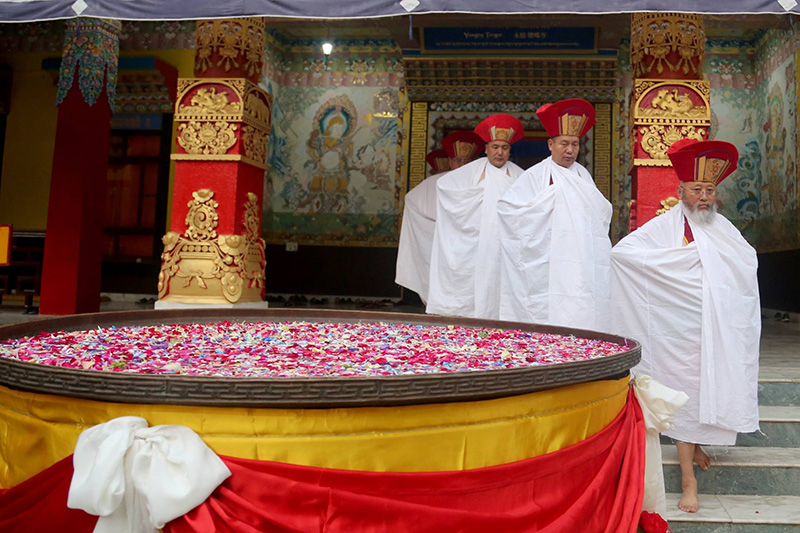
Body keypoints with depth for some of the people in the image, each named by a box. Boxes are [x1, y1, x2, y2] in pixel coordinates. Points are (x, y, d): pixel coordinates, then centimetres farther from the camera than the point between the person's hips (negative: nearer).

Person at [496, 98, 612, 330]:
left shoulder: (582, 174, 17)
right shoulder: (536, 175, 0)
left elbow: (603, 211, 24)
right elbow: (506, 205, -7)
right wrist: (548, 198, -7)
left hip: (586, 265, 5)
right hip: (553, 265, -5)